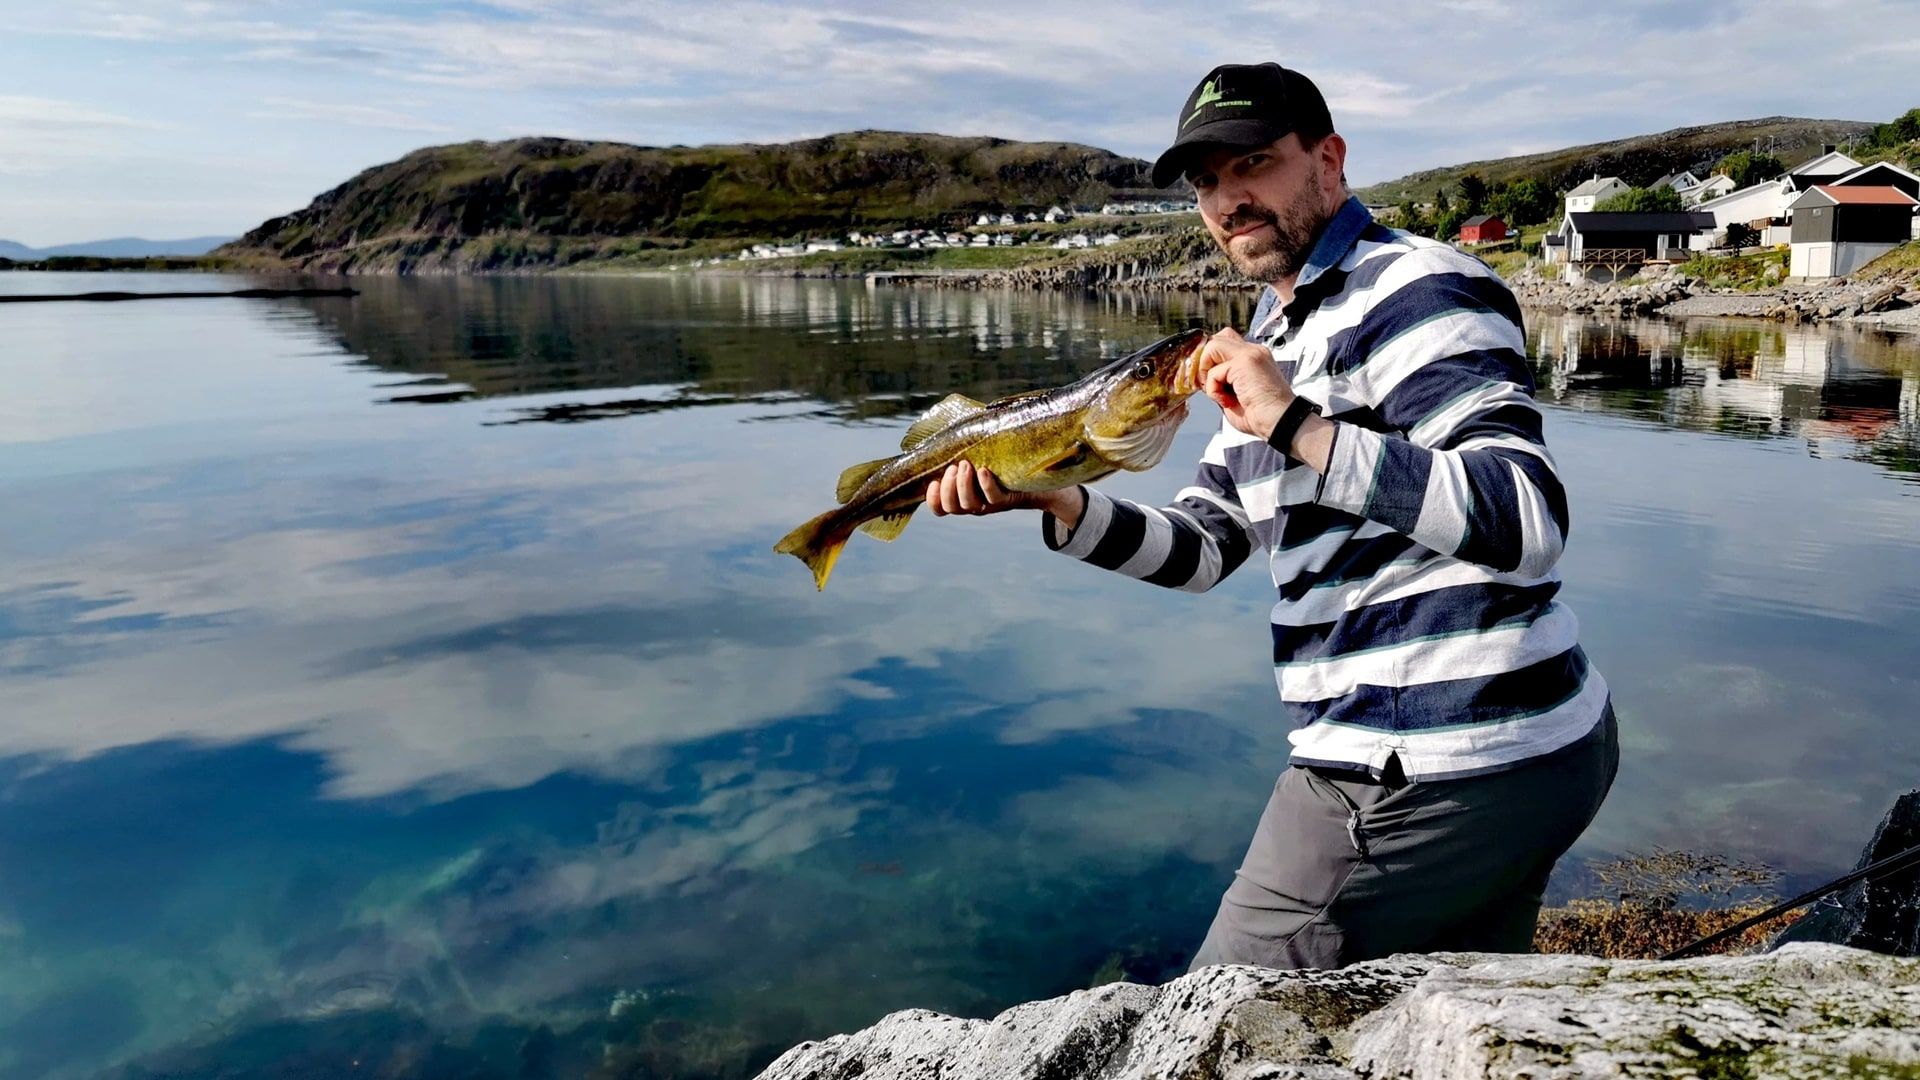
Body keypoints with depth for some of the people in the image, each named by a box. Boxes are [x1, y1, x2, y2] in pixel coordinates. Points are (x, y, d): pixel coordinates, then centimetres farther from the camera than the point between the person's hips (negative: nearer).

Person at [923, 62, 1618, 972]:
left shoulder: (1415, 291, -14)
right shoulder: (1278, 334, 17)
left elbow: (1528, 523, -28)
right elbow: (1203, 546, 14)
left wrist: (1299, 429, -30)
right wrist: (1052, 499, -1)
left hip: (1432, 782, -10)